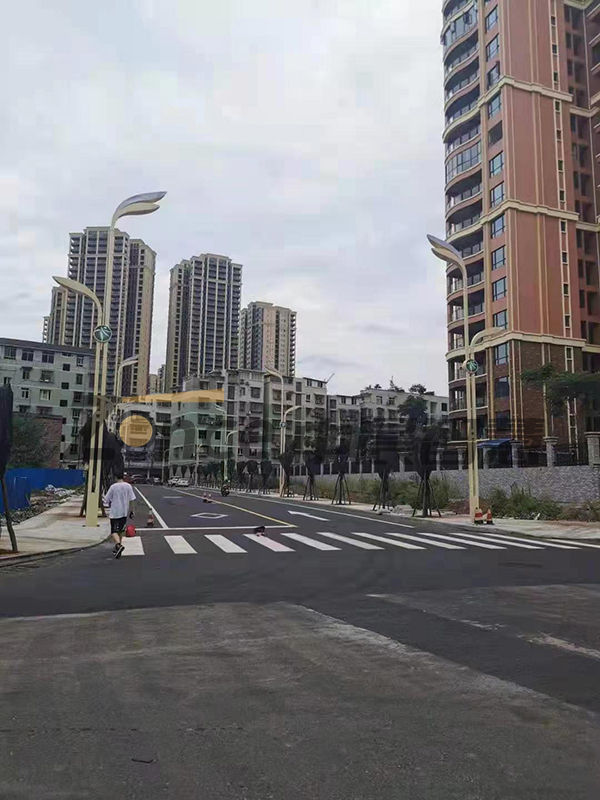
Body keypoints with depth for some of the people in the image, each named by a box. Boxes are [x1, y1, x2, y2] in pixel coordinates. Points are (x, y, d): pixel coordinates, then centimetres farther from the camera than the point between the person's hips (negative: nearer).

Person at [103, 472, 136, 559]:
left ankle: (118, 545, -29)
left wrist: (103, 501, 20)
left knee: (114, 531, -5)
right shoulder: (128, 486, 0)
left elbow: (107, 500, -3)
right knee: (120, 531, 18)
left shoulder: (113, 487, -7)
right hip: (124, 513, 4)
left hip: (114, 513, -4)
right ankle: (118, 547, 23)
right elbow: (131, 500, 0)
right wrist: (131, 511, 8)